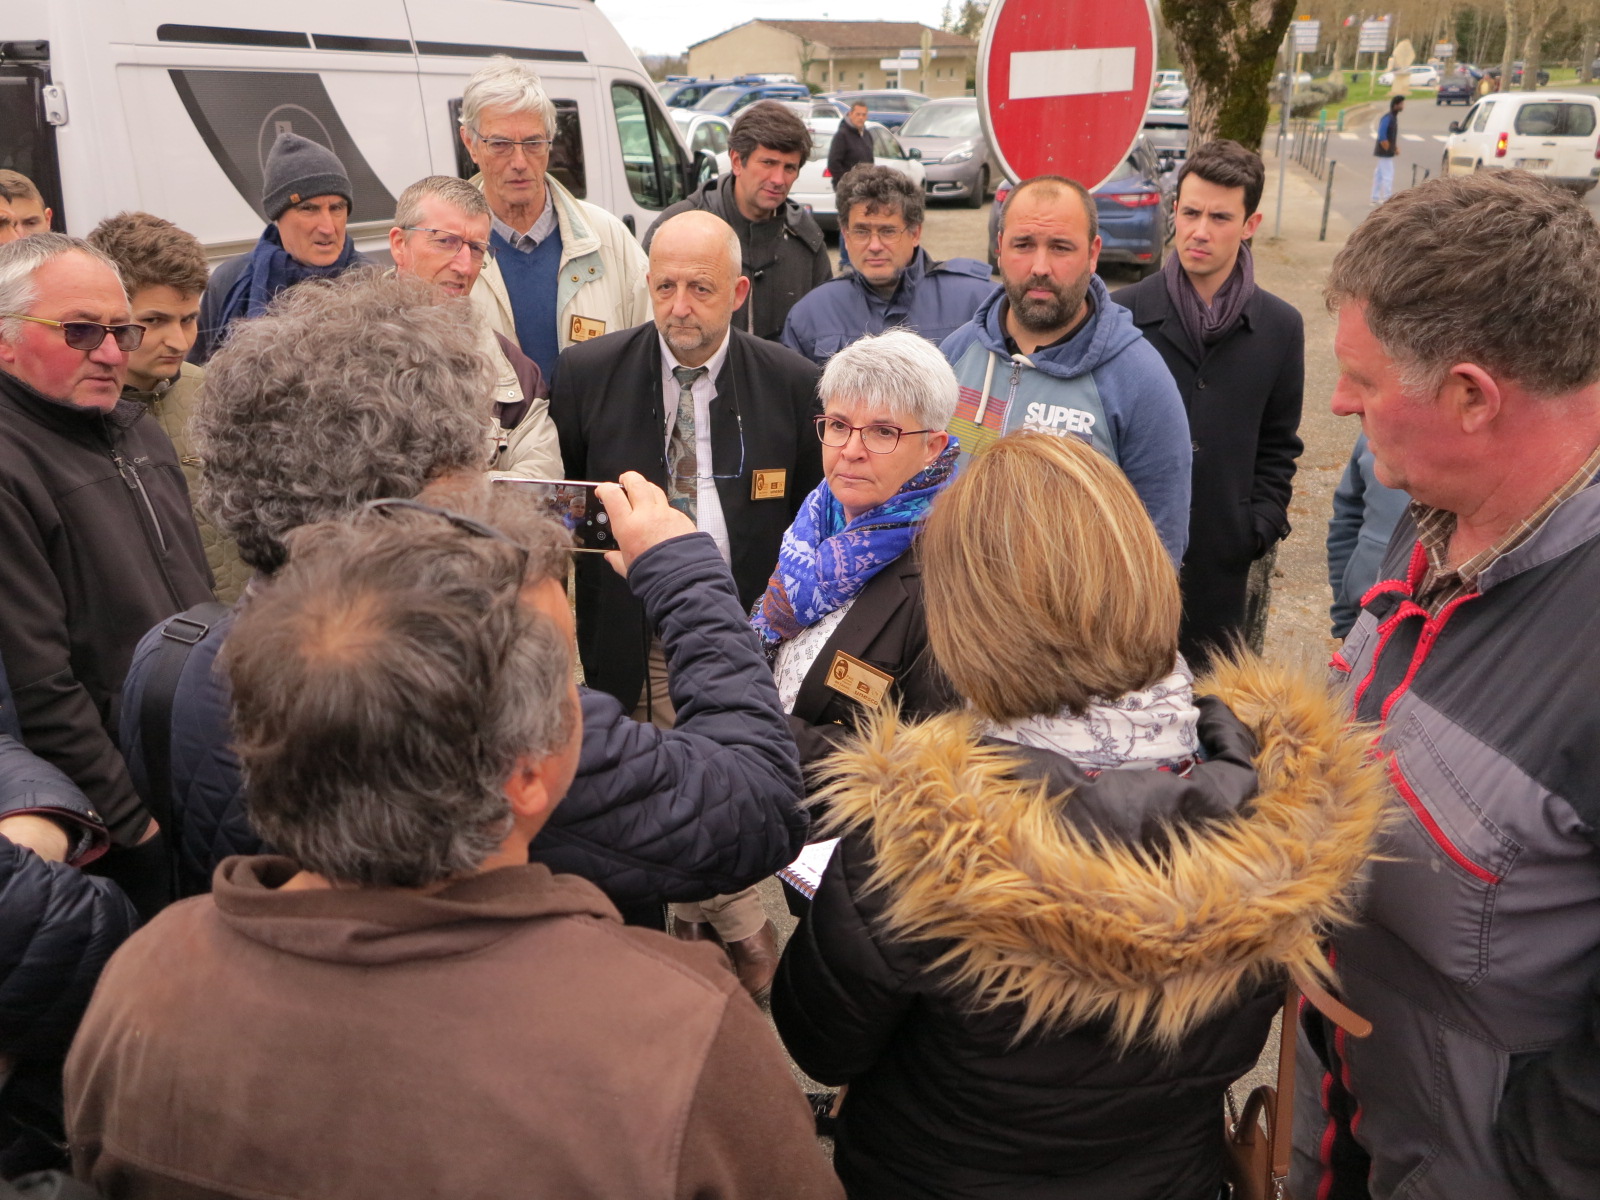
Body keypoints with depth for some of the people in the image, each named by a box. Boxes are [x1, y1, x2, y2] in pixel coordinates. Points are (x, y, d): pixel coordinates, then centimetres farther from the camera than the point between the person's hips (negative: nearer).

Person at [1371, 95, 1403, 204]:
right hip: (1385, 153, -10)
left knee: (1379, 174, 14)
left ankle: (1375, 198, 21)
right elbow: (1382, 137, -23)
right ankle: (1388, 200, -6)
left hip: (1386, 153, 10)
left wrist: (1396, 148, 14)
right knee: (1388, 175, -8)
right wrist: (1388, 149, -19)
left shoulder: (1394, 117, 12)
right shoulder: (1387, 118, -19)